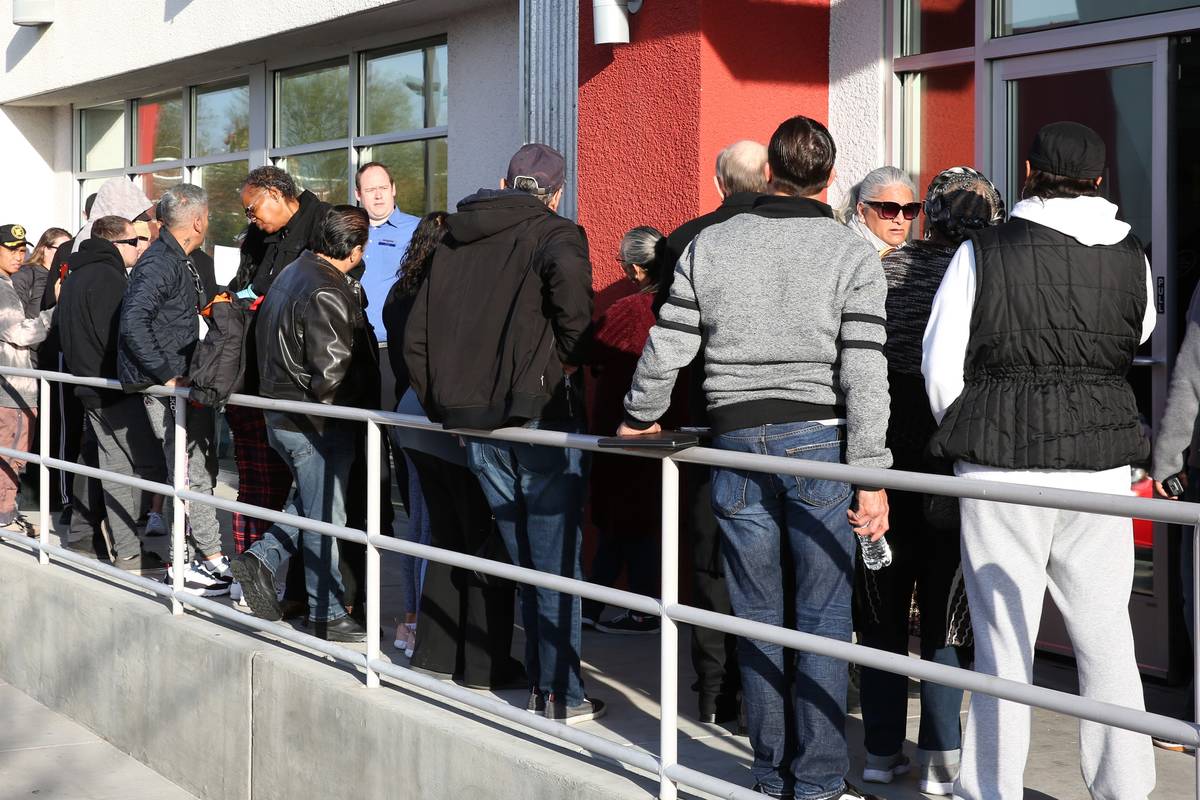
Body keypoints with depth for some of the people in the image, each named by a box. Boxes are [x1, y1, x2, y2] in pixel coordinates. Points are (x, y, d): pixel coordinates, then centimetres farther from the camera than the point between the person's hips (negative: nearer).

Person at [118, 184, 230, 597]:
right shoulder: (160, 264, -16)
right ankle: (216, 564, -3)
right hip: (168, 389, -10)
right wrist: (167, 375, -24)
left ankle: (183, 560, 20)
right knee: (193, 476, -6)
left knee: (193, 473, 13)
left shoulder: (177, 261, 15)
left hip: (182, 384, 10)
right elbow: (133, 323, -25)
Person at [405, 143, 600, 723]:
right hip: (541, 414, -5)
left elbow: (416, 334, 14)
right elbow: (568, 273, -27)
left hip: (474, 424, 5)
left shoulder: (454, 242, 15)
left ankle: (541, 683, 17)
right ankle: (559, 694, 5)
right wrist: (571, 353, -14)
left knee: (523, 561, 14)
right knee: (554, 560, 2)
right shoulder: (554, 233, -2)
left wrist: (441, 406, 16)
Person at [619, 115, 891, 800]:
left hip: (738, 444, 2)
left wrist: (640, 419, 21)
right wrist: (871, 477, -7)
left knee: (758, 616, 10)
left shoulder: (709, 247, 4)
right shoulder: (854, 256, -2)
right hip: (820, 441, -2)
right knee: (822, 619, 3)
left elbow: (667, 350, 4)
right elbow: (864, 373, -8)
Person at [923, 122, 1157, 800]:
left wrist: (970, 440, 13)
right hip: (1102, 465, 2)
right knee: (1106, 638, 10)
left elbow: (941, 367, -1)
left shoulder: (982, 253, -4)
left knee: (1003, 640, 4)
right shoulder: (1133, 259, 4)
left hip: (1001, 462, -2)